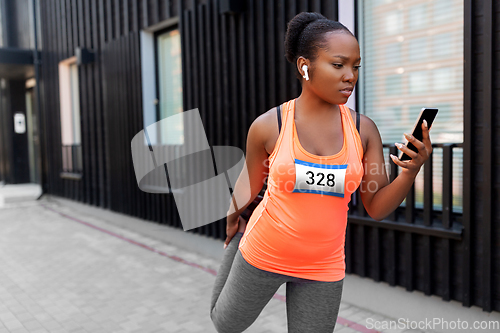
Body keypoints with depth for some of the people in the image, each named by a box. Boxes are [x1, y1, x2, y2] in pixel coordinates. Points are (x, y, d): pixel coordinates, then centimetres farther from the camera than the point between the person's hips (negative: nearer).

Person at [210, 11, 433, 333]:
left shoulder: (364, 129, -9)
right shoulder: (268, 126, -15)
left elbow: (377, 207, -7)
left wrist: (411, 171, -23)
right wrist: (233, 216, 17)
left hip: (323, 267, 1)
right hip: (263, 254, 0)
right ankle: (236, 239, 47)